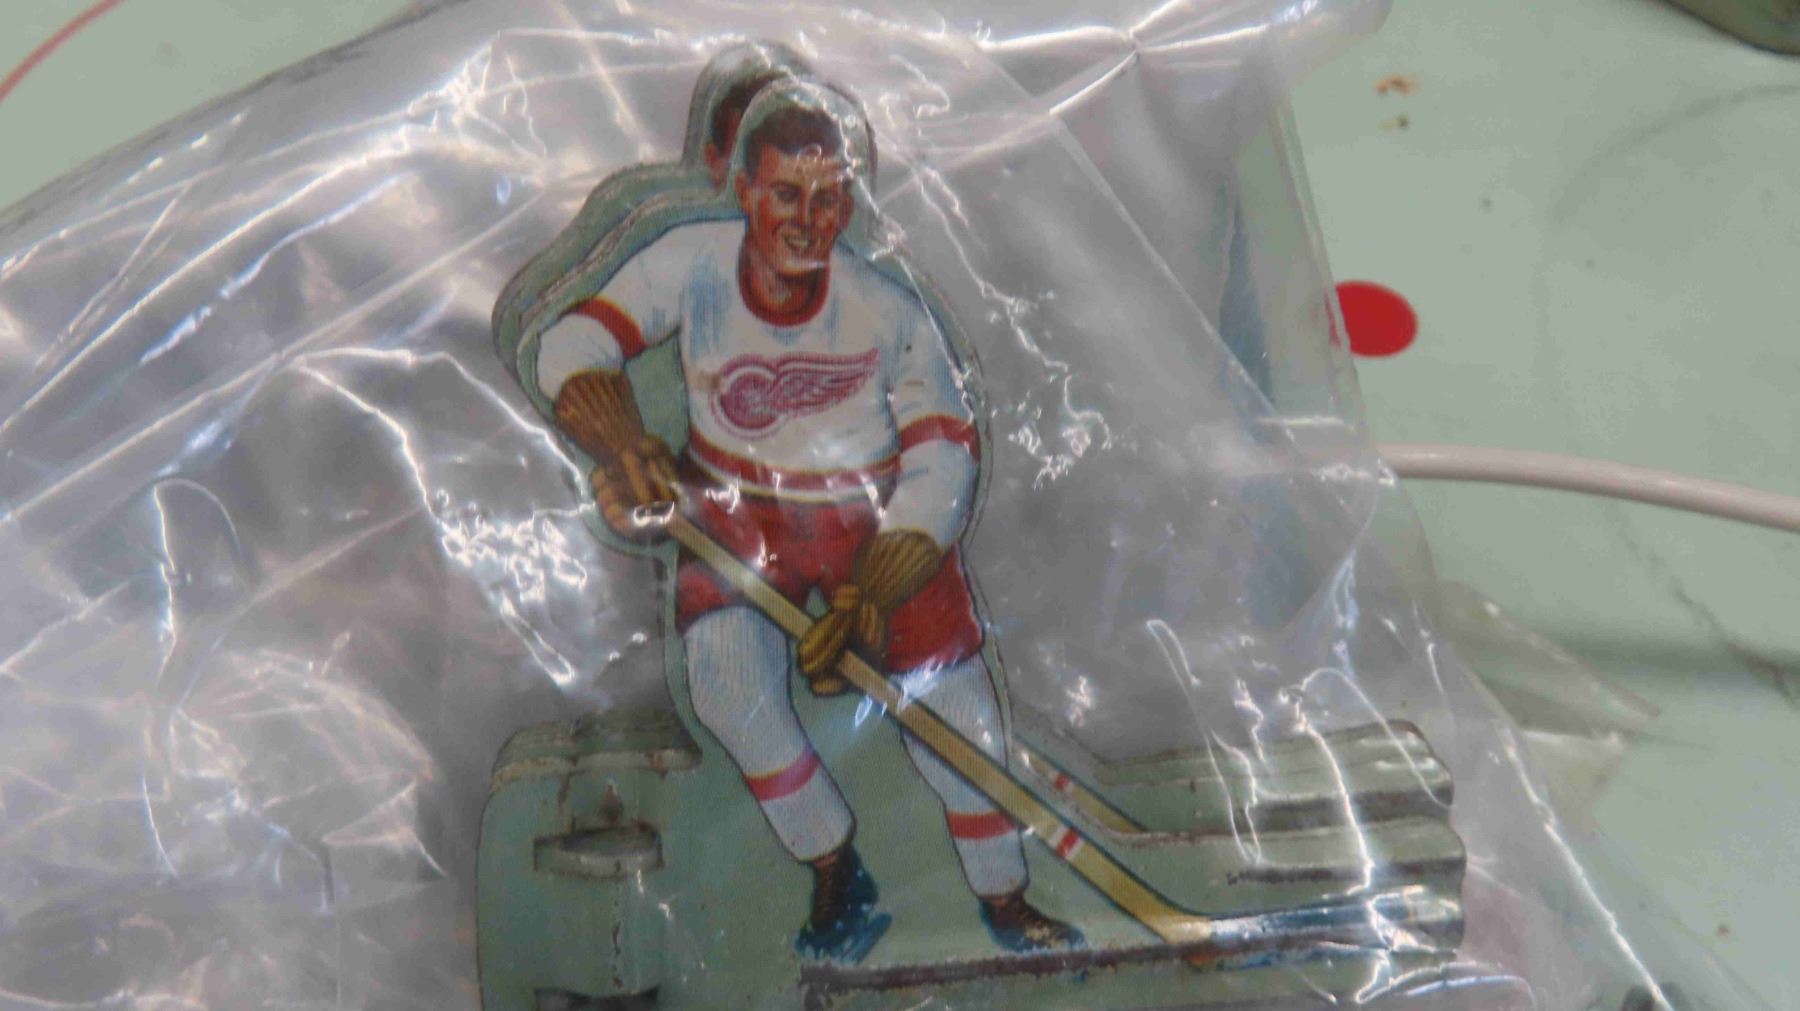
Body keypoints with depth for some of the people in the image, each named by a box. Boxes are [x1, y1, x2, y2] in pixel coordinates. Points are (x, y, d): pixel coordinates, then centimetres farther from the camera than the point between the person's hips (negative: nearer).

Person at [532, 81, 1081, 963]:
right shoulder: (692, 263, -15)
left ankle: (1003, 898, 20)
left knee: (951, 696, -7)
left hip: (879, 516, -1)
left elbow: (944, 461, -19)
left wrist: (869, 594, -30)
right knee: (725, 676, -23)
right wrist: (619, 443, -37)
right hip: (737, 509, 1)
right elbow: (571, 346, -16)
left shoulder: (887, 313, -19)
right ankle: (834, 872, 2)